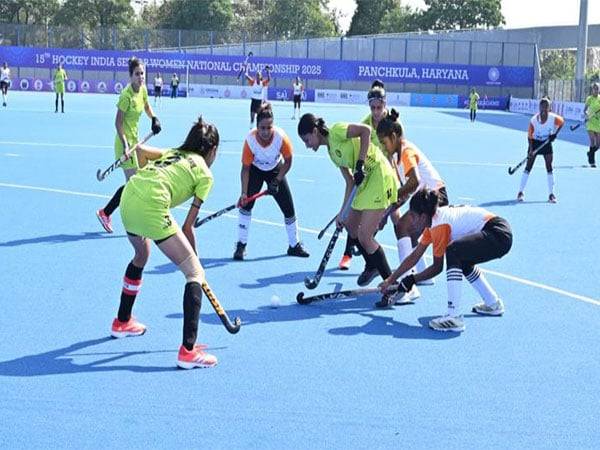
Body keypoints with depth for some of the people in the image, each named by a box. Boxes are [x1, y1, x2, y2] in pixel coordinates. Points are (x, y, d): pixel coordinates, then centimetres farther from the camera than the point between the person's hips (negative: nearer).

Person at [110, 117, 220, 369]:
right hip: (152, 209, -8)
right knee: (195, 273, -1)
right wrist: (194, 255, 18)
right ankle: (188, 350, -10)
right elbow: (188, 227, 7)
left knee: (141, 256, 36)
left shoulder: (173, 153, 28)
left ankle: (122, 322, 52)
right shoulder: (205, 174, 10)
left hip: (128, 198, 8)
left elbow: (140, 150, 13)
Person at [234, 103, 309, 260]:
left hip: (276, 171, 1)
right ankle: (241, 245, -6)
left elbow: (288, 161, -14)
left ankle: (294, 245, 21)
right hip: (255, 170, -1)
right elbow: (246, 168, -23)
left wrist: (277, 180, -19)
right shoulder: (250, 139, -31)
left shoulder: (281, 137, -31)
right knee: (246, 204, -17)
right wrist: (244, 193, -29)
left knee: (288, 208, 2)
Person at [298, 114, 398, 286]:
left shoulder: (336, 131, -9)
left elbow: (365, 130, -23)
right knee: (350, 224, 23)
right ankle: (372, 266, 42)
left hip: (380, 176, -10)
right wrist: (343, 211, 8)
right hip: (365, 180, 10)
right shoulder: (331, 151, 15)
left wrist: (360, 163, -25)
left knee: (364, 237, -10)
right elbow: (350, 182, 13)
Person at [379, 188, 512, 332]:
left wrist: (411, 280, 5)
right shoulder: (434, 219, 13)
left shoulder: (440, 225, -15)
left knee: (453, 252, -28)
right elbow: (415, 256, 19)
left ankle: (454, 317, -29)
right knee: (462, 260, 30)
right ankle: (493, 304, 41)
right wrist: (391, 279, 21)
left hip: (499, 236, -11)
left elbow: (437, 267, -6)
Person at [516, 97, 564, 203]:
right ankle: (521, 192, 5)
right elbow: (530, 136, -15)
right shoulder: (533, 120, -24)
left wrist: (555, 134, -9)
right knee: (528, 167, -3)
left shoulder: (553, 118, -21)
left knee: (549, 168, -1)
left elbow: (562, 122, 3)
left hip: (547, 142, 1)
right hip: (535, 142, -1)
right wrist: (531, 150, -24)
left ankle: (551, 194, 5)